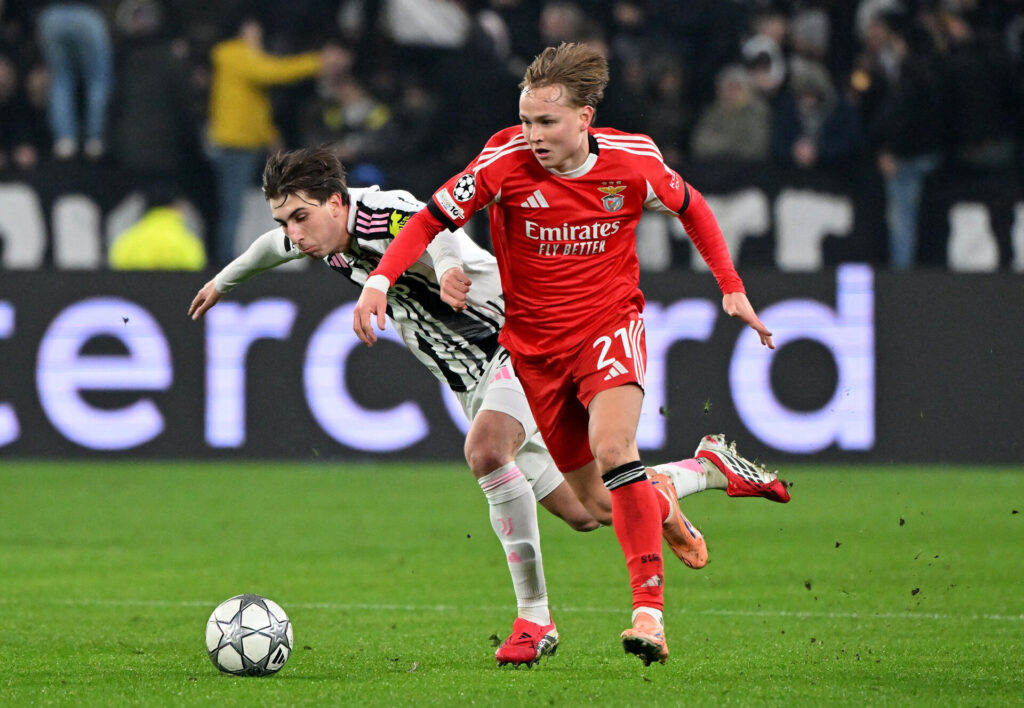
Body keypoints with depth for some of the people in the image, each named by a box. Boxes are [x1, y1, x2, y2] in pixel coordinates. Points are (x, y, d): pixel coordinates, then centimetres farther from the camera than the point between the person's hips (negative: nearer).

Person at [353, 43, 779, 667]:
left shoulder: (633, 161, -13)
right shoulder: (506, 160, -16)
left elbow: (691, 207, 7)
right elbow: (432, 219, -12)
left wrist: (732, 287, 7)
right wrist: (380, 279, -27)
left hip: (610, 325, -2)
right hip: (533, 342, 2)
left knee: (611, 446, -29)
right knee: (592, 504, 5)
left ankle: (651, 612, -29)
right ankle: (663, 502, 42)